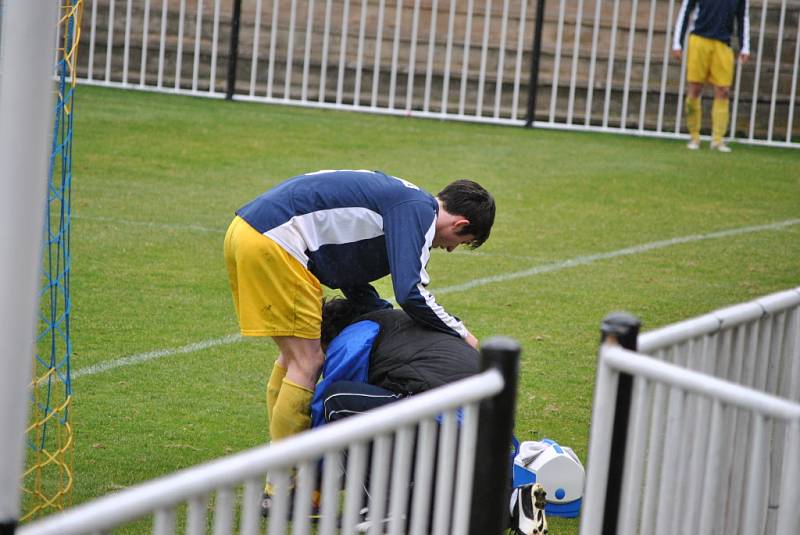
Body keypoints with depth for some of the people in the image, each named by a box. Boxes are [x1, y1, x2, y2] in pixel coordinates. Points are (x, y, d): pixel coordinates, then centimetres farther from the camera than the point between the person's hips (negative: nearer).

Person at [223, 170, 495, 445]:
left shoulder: (397, 196, 22)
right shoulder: (419, 211, -7)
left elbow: (350, 276, 27)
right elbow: (410, 293, -16)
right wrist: (460, 331, 0)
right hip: (273, 240, -10)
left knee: (293, 357, 19)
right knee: (307, 364, -4)